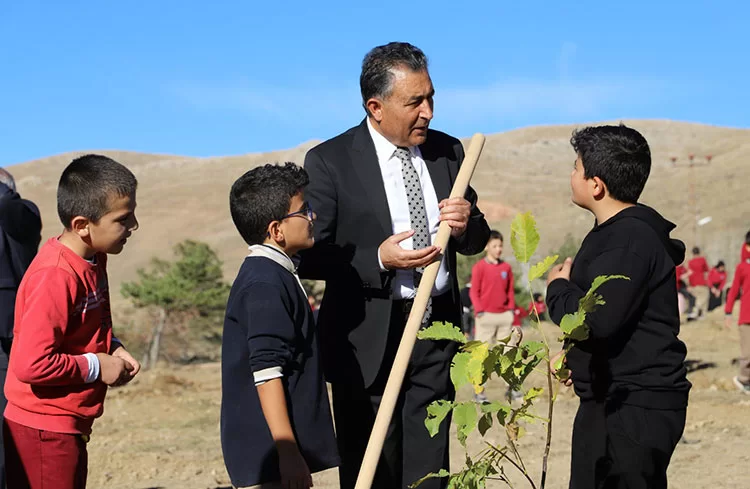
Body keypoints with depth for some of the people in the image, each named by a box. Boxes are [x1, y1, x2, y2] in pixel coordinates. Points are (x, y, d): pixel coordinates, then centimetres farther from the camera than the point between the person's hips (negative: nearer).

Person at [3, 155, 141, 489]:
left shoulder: (93, 260, 5)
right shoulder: (55, 277, -24)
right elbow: (31, 364, -28)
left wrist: (112, 349, 3)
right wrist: (96, 367, -17)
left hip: (69, 428, 10)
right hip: (44, 432, -10)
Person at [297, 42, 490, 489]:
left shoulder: (448, 151, 7)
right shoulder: (330, 161, -7)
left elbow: (475, 241, 14)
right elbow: (310, 256, -9)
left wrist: (468, 223, -9)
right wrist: (378, 260, -22)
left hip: (437, 334, 4)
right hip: (369, 339, -4)